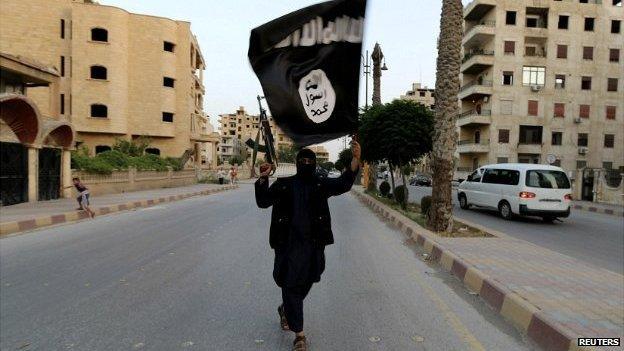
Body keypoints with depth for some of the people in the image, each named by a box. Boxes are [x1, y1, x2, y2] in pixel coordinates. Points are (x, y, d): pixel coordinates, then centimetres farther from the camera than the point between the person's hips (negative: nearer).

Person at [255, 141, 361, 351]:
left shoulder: (321, 184, 3)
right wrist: (263, 179, -22)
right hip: (288, 244, -2)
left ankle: (286, 309, 48)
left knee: (305, 284, 17)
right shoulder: (283, 184, 2)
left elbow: (343, 184, -13)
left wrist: (355, 160, -28)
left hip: (313, 245, 2)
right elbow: (263, 202, -5)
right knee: (290, 285, 1)